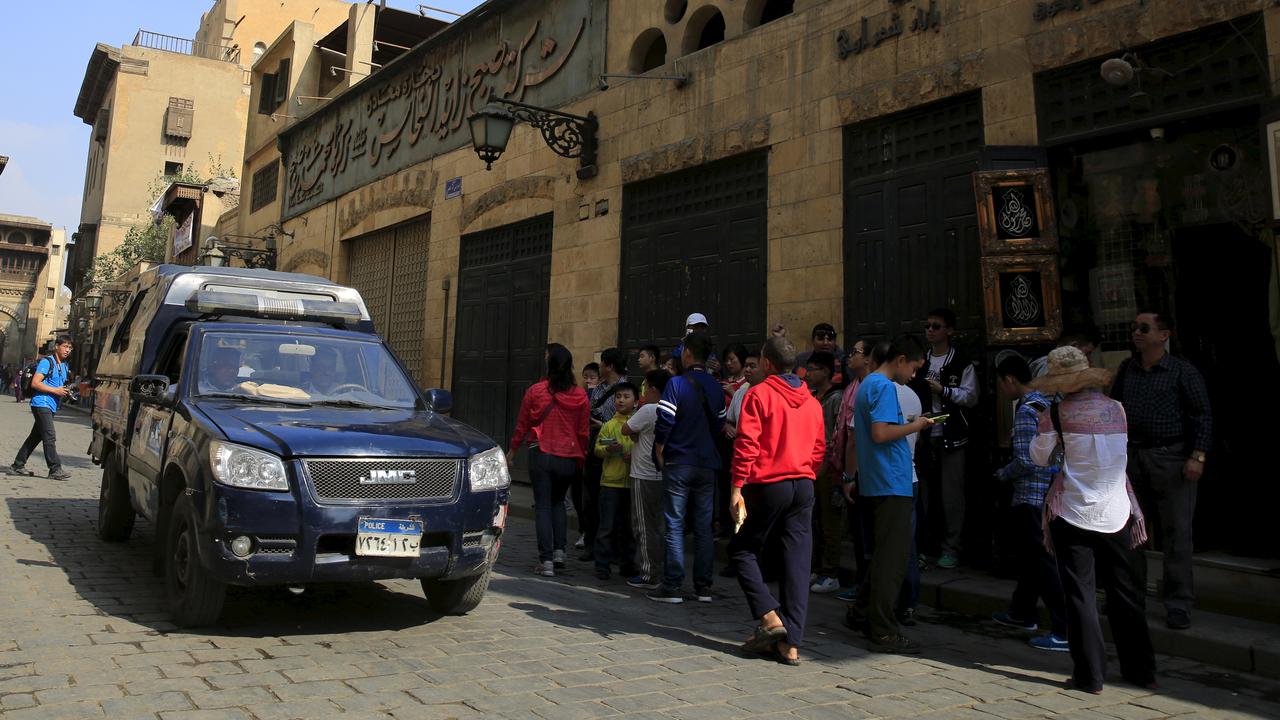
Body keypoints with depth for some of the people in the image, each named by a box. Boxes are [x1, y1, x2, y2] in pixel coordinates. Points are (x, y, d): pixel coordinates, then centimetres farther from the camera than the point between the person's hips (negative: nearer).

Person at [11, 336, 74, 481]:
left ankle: (18, 465, 23)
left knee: (36, 436, 14)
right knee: (50, 436, -13)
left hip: (51, 406, 9)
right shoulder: (46, 362, -9)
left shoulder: (64, 366, 17)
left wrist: (65, 392, 7)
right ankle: (55, 469, -14)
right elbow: (35, 383, -16)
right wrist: (55, 390, -19)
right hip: (41, 403, -9)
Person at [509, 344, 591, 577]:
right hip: (568, 458, 3)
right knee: (558, 502, 22)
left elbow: (522, 425, 3)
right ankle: (559, 551, 11)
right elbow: (583, 431, 6)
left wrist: (513, 449, 18)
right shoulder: (580, 395, -1)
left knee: (543, 506, 4)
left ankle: (546, 561, 0)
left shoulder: (535, 391, -6)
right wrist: (580, 457, 20)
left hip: (541, 455, -3)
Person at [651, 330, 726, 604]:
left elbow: (664, 424, -12)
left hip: (679, 463, -5)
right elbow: (719, 425, 13)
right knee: (703, 527, 9)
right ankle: (703, 586, 13)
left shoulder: (677, 384, -10)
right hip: (707, 464, 5)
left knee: (675, 525, -1)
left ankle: (672, 587, 0)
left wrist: (661, 453, 1)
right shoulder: (716, 388, 8)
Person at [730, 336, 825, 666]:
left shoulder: (759, 394, -6)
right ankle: (791, 643, 5)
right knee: (797, 562, 4)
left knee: (742, 551, 10)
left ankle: (770, 617, -3)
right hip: (804, 487, 5)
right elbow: (819, 447, 14)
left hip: (769, 486, -5)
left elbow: (746, 443, -12)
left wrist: (737, 487, -11)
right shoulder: (811, 401, 11)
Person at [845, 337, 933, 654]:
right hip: (891, 483, -10)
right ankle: (884, 633, -1)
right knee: (894, 556, -5)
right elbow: (880, 433, -24)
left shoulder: (867, 384, 17)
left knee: (885, 552, 19)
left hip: (875, 483, 10)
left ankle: (861, 613, 27)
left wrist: (908, 425, 16)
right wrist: (914, 426, -10)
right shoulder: (884, 387, -14)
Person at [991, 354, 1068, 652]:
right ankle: (1022, 613, 35)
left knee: (1042, 561, -6)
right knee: (1028, 555, 21)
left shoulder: (1026, 410, -17)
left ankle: (1065, 632, -5)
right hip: (1048, 492, 10)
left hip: (1031, 496, -10)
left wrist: (1004, 474, -4)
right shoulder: (1045, 403, 11)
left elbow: (1026, 461, -22)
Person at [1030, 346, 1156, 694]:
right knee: (1125, 593, 15)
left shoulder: (1058, 412, -10)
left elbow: (1040, 457, 1)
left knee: (1080, 595, 4)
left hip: (1073, 514, -4)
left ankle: (1090, 675, 7)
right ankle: (1142, 670, 24)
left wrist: (1043, 427, 13)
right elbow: (1123, 454, 15)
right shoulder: (1117, 408, 2)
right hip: (1116, 513, 4)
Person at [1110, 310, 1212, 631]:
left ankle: (1179, 604, 6)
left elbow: (1203, 415, -4)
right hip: (1132, 457, 5)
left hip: (1171, 459, -5)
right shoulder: (1127, 369, 10)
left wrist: (1198, 456, -12)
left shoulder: (1183, 371, -3)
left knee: (1176, 533, -2)